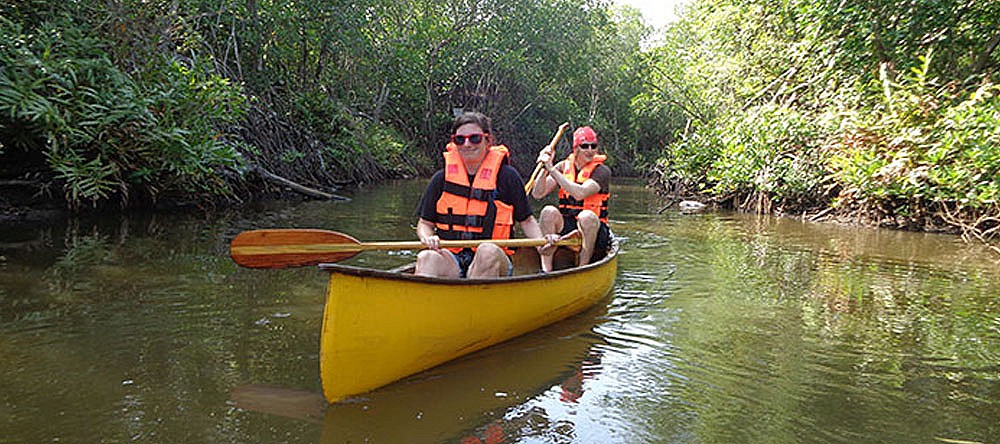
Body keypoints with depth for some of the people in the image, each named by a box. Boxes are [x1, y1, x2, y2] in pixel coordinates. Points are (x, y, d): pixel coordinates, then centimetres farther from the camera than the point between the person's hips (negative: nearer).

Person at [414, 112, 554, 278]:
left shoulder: (506, 176, 5)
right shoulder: (442, 178, 10)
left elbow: (526, 220, 13)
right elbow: (424, 223, 15)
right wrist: (427, 238, -7)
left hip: (494, 261, -1)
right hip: (451, 258, 2)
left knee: (488, 251, -36)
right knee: (426, 258, -31)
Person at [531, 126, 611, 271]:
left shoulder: (602, 171, -7)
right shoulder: (564, 166, 6)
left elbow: (580, 193, -25)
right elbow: (537, 194, -1)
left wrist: (552, 169, -23)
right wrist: (545, 168, -16)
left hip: (592, 230, -3)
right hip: (565, 227, 3)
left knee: (587, 216, -35)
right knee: (549, 211, -25)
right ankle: (546, 269, -29)